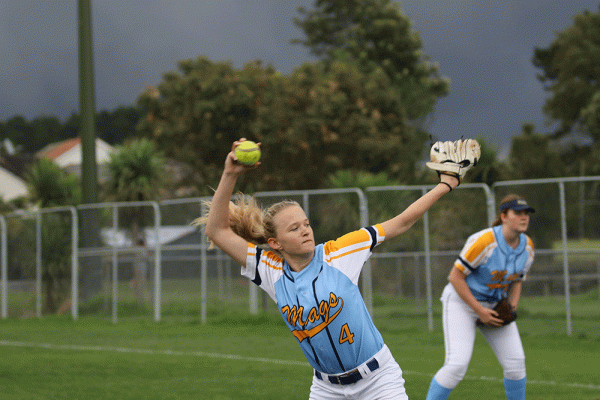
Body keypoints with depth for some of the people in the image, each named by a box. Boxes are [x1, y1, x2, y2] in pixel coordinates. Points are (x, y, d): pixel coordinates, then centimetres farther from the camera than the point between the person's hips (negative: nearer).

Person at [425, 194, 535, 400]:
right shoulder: (483, 242, -26)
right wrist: (479, 311, -22)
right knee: (457, 365, -18)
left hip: (495, 305, 7)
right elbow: (455, 276, -21)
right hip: (462, 301, -7)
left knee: (515, 362, -1)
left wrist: (511, 307, -4)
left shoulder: (527, 247, -4)